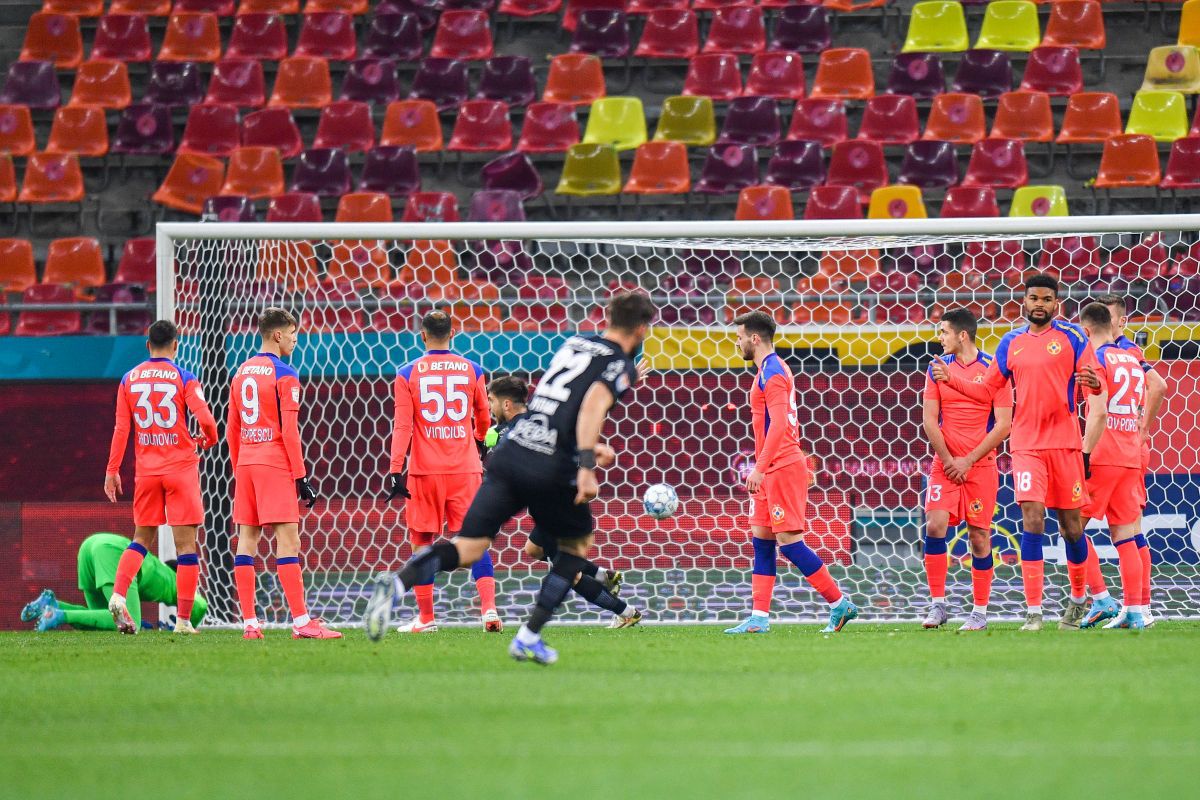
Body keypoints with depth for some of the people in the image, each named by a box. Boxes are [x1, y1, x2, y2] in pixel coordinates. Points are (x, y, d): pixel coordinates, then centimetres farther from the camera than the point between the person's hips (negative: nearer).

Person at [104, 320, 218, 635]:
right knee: (186, 543, 1)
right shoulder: (183, 378, -6)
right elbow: (206, 421, -14)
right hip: (181, 467, -3)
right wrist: (207, 441, 8)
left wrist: (112, 470, 6)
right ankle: (183, 619, -1)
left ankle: (118, 595, -7)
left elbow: (121, 428, 2)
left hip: (145, 470, 3)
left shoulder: (129, 379, 4)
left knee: (142, 538, 15)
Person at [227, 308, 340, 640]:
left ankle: (249, 623, 3)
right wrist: (301, 477, -10)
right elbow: (289, 430, -12)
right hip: (275, 464, -7)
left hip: (245, 464, 7)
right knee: (288, 541, -9)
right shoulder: (284, 376, -8)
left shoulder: (241, 373, 14)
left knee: (247, 539, 5)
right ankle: (301, 622, -13)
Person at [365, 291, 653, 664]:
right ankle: (529, 638, 12)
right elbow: (593, 404, -18)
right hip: (550, 469, -5)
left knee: (468, 547, -1)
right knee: (578, 543, 20)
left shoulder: (574, 344, 20)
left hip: (509, 452, 5)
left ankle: (397, 584, -28)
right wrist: (586, 467, -26)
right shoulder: (621, 366, 0)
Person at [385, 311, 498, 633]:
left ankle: (425, 617, 10)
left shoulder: (408, 374, -2)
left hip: (424, 472, -1)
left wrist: (396, 470, -9)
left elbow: (402, 426, -8)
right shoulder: (472, 370, 5)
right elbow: (483, 419, 20)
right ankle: (489, 607, -12)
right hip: (465, 470, 1)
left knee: (421, 542, 8)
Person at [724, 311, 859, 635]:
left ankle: (840, 604, -4)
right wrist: (760, 468, 25)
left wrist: (760, 468, -27)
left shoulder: (772, 373, -14)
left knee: (789, 543, -10)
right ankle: (759, 618, 5)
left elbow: (778, 425, -24)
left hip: (783, 467, -10)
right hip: (773, 470, 10)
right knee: (761, 540, 7)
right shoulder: (772, 370, 17)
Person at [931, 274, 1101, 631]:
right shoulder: (1012, 342, 10)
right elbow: (987, 389, 17)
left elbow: (1095, 379, -5)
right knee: (1032, 520, -11)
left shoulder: (1071, 336, 0)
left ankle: (1078, 597, 29)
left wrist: (1093, 381, -29)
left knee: (1071, 525, 7)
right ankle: (1033, 611, -12)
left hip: (1064, 442, -1)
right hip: (1027, 444, 1)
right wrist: (951, 378, 3)